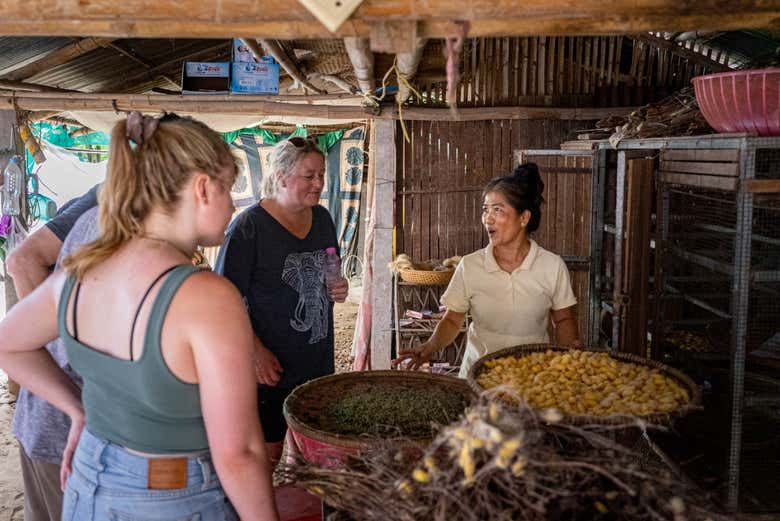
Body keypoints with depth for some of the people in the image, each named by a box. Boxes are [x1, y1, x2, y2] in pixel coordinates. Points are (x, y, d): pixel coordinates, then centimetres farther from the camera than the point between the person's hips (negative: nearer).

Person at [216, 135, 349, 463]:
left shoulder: (322, 218, 6)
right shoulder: (249, 226, -15)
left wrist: (338, 289, -1)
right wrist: (257, 352, -20)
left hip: (318, 361, 6)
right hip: (270, 367, -6)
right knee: (266, 455, 7)